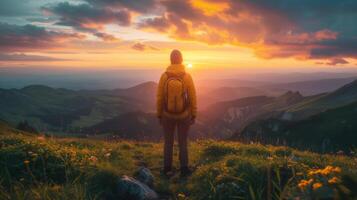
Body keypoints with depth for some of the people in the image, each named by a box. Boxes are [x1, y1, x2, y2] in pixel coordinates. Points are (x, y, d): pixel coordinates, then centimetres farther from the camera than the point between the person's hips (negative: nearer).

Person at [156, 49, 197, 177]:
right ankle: (184, 169, 18)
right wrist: (194, 115, 3)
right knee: (183, 142, 12)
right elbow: (192, 98, -8)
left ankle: (168, 169, 18)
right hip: (184, 116, 0)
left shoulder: (164, 76, -11)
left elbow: (160, 98, -6)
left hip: (167, 115, 0)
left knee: (168, 142, 12)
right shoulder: (187, 77, -12)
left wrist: (159, 115, 5)